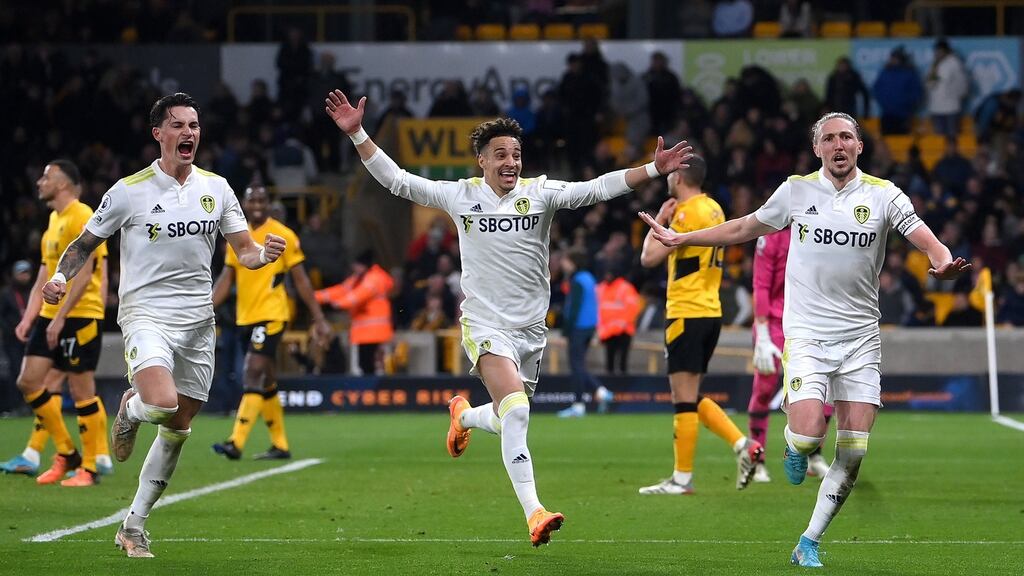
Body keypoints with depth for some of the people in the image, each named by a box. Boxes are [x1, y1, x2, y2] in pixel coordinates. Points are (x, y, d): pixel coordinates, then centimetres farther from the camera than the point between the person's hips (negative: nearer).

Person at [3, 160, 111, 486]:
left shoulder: (81, 218, -11)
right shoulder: (54, 220, 17)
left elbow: (84, 276, -18)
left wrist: (60, 317, -21)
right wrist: (29, 318, 11)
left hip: (80, 316, -9)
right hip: (51, 316, 9)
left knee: (82, 391, -5)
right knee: (29, 382, 4)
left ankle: (91, 467, 3)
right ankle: (67, 453, 13)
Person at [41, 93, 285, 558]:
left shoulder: (216, 188, 6)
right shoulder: (129, 191, -5)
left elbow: (244, 251, 9)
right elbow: (85, 243, 5)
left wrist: (263, 253, -13)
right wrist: (60, 277, -13)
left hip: (198, 321, 5)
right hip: (146, 314, -4)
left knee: (177, 432, 6)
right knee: (162, 402, -29)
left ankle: (134, 526, 19)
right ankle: (128, 411, 9)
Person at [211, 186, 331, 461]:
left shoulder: (283, 236, -5)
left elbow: (301, 280, -2)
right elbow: (226, 278, 11)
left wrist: (318, 319, -4)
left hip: (271, 316, -6)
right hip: (245, 318, 6)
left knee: (253, 375, -17)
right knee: (266, 384, 12)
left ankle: (236, 443, -23)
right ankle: (280, 445, 21)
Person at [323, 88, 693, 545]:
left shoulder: (540, 193, -1)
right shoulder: (460, 196, -1)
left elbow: (598, 188, -9)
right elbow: (395, 179, 1)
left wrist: (654, 169, -21)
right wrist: (357, 134, -7)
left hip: (531, 329, 3)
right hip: (485, 324, -3)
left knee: (508, 422, 14)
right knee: (516, 410, -24)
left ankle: (463, 414, 51)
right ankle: (533, 514, -27)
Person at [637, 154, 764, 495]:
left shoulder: (687, 214, -14)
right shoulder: (713, 209, 13)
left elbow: (649, 258, -17)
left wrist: (659, 220, -4)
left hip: (686, 313, -9)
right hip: (711, 311, 9)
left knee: (684, 398, -5)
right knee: (692, 398, 16)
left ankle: (682, 479, -2)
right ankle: (743, 445, 5)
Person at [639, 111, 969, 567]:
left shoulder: (883, 195, 0)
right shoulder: (796, 190, 3)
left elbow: (927, 240, -7)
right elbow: (744, 229, 16)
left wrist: (943, 263, -30)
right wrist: (682, 239, 17)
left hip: (860, 337, 1)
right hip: (807, 333, -1)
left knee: (853, 453, -3)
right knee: (808, 435, -22)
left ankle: (809, 543, 12)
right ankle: (794, 446, 16)